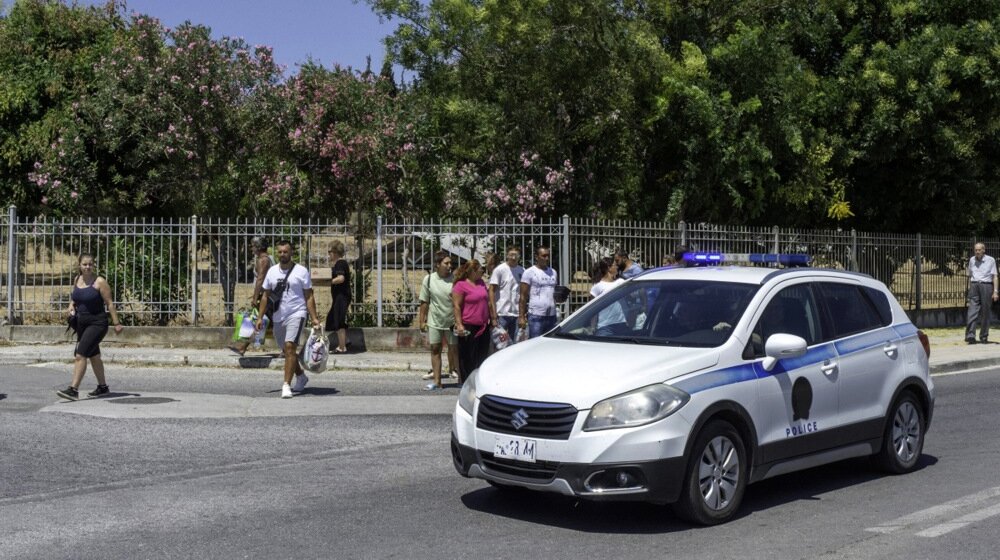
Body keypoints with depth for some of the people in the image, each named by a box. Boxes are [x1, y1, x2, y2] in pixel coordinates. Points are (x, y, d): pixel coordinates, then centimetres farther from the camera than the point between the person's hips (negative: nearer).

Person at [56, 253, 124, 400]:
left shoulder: (99, 282, -12)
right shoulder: (77, 280, 7)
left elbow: (109, 303, -11)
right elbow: (74, 298, 23)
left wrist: (116, 323, -12)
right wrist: (71, 306, 1)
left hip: (97, 323, -7)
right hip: (81, 323, 7)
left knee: (80, 355, -17)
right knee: (93, 356, 18)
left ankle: (73, 389, -18)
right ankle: (103, 387, 32)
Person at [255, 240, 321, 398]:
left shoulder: (301, 271, -3)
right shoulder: (272, 271, 9)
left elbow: (309, 296, -3)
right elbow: (266, 296, 14)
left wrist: (314, 318, -11)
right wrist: (260, 317, 7)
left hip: (296, 315, -6)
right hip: (278, 317, 6)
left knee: (290, 347, -20)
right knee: (286, 350, 16)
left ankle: (286, 385, -22)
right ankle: (301, 376, 37)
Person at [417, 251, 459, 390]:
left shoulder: (454, 279, -6)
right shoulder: (429, 279, -3)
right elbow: (424, 302, 3)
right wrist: (422, 320, 1)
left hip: (452, 321, -1)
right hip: (434, 321, 2)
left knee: (454, 349, 4)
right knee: (435, 349, 3)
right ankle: (436, 381, 8)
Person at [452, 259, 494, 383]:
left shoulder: (481, 283, 14)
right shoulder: (461, 285, -9)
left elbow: (488, 302, 22)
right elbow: (456, 306, -13)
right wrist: (459, 324, -19)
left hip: (483, 326, 8)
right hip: (468, 327, -7)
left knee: (483, 354, 10)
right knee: (467, 357, -2)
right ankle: (465, 381, 5)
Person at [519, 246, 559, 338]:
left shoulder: (553, 272, 15)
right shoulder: (529, 272, -2)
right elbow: (523, 296, -5)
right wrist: (521, 317, -12)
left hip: (551, 316, 6)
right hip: (536, 316, -6)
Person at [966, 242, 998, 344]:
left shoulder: (990, 260, 1)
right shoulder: (972, 260, 11)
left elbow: (995, 276, -1)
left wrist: (995, 291, -8)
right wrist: (969, 289, 19)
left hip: (986, 286, -2)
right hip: (974, 286, 2)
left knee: (985, 312, 2)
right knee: (972, 311, -10)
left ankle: (984, 336, 12)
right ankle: (970, 336, -18)